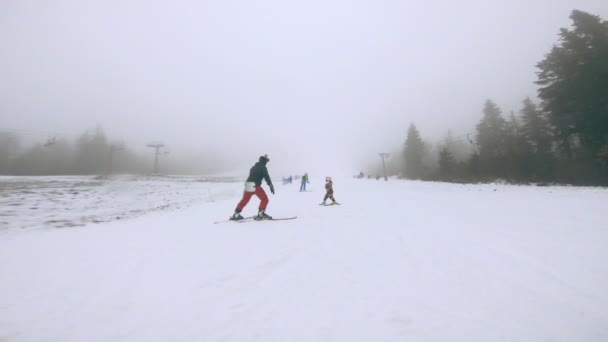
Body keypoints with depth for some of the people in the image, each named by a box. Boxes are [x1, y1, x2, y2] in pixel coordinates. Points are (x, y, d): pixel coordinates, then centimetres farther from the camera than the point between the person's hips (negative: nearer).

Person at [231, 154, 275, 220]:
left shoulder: (253, 167, 22)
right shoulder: (263, 167, -2)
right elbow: (267, 177, -9)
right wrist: (271, 186, -11)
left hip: (247, 185, 8)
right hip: (255, 186, -8)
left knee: (244, 200, 17)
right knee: (265, 199, 1)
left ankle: (236, 215, 21)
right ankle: (260, 214, -5)